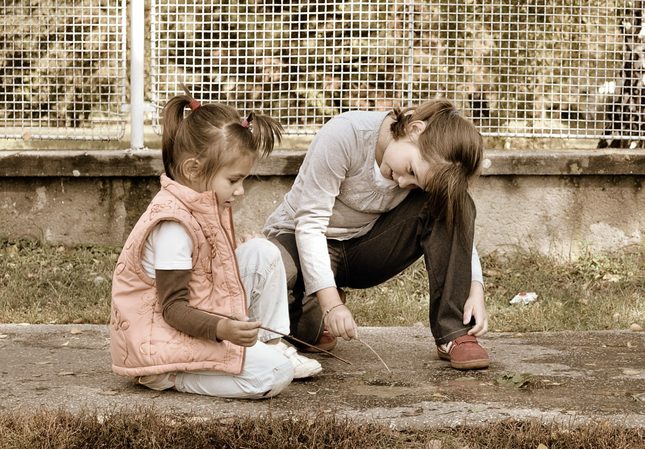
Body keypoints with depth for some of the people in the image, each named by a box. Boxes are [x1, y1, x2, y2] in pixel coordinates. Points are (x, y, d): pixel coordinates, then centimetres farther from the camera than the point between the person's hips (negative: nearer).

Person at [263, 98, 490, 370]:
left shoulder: (431, 165, -14)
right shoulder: (343, 134, -28)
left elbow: (459, 232, -5)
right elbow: (310, 223, -27)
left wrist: (475, 290, -24)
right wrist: (332, 304, -34)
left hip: (363, 250, 3)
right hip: (301, 239, -3)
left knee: (455, 209, -22)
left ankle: (454, 335, -20)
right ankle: (312, 325, -5)